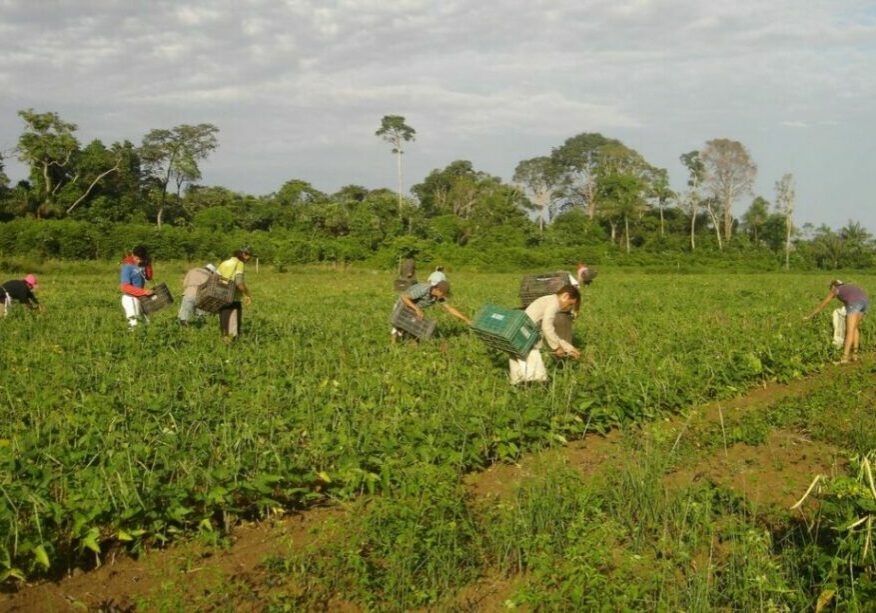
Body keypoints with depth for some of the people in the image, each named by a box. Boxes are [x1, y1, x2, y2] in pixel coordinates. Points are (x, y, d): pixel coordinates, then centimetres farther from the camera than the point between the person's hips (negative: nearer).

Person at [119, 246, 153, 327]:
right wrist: (143, 291, -31)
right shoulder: (128, 267, -20)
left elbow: (149, 278, 7)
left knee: (146, 322, 13)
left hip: (140, 297, 8)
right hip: (129, 297, -8)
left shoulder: (141, 264, -2)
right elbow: (124, 287, -25)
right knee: (133, 324, -14)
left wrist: (148, 265, -11)